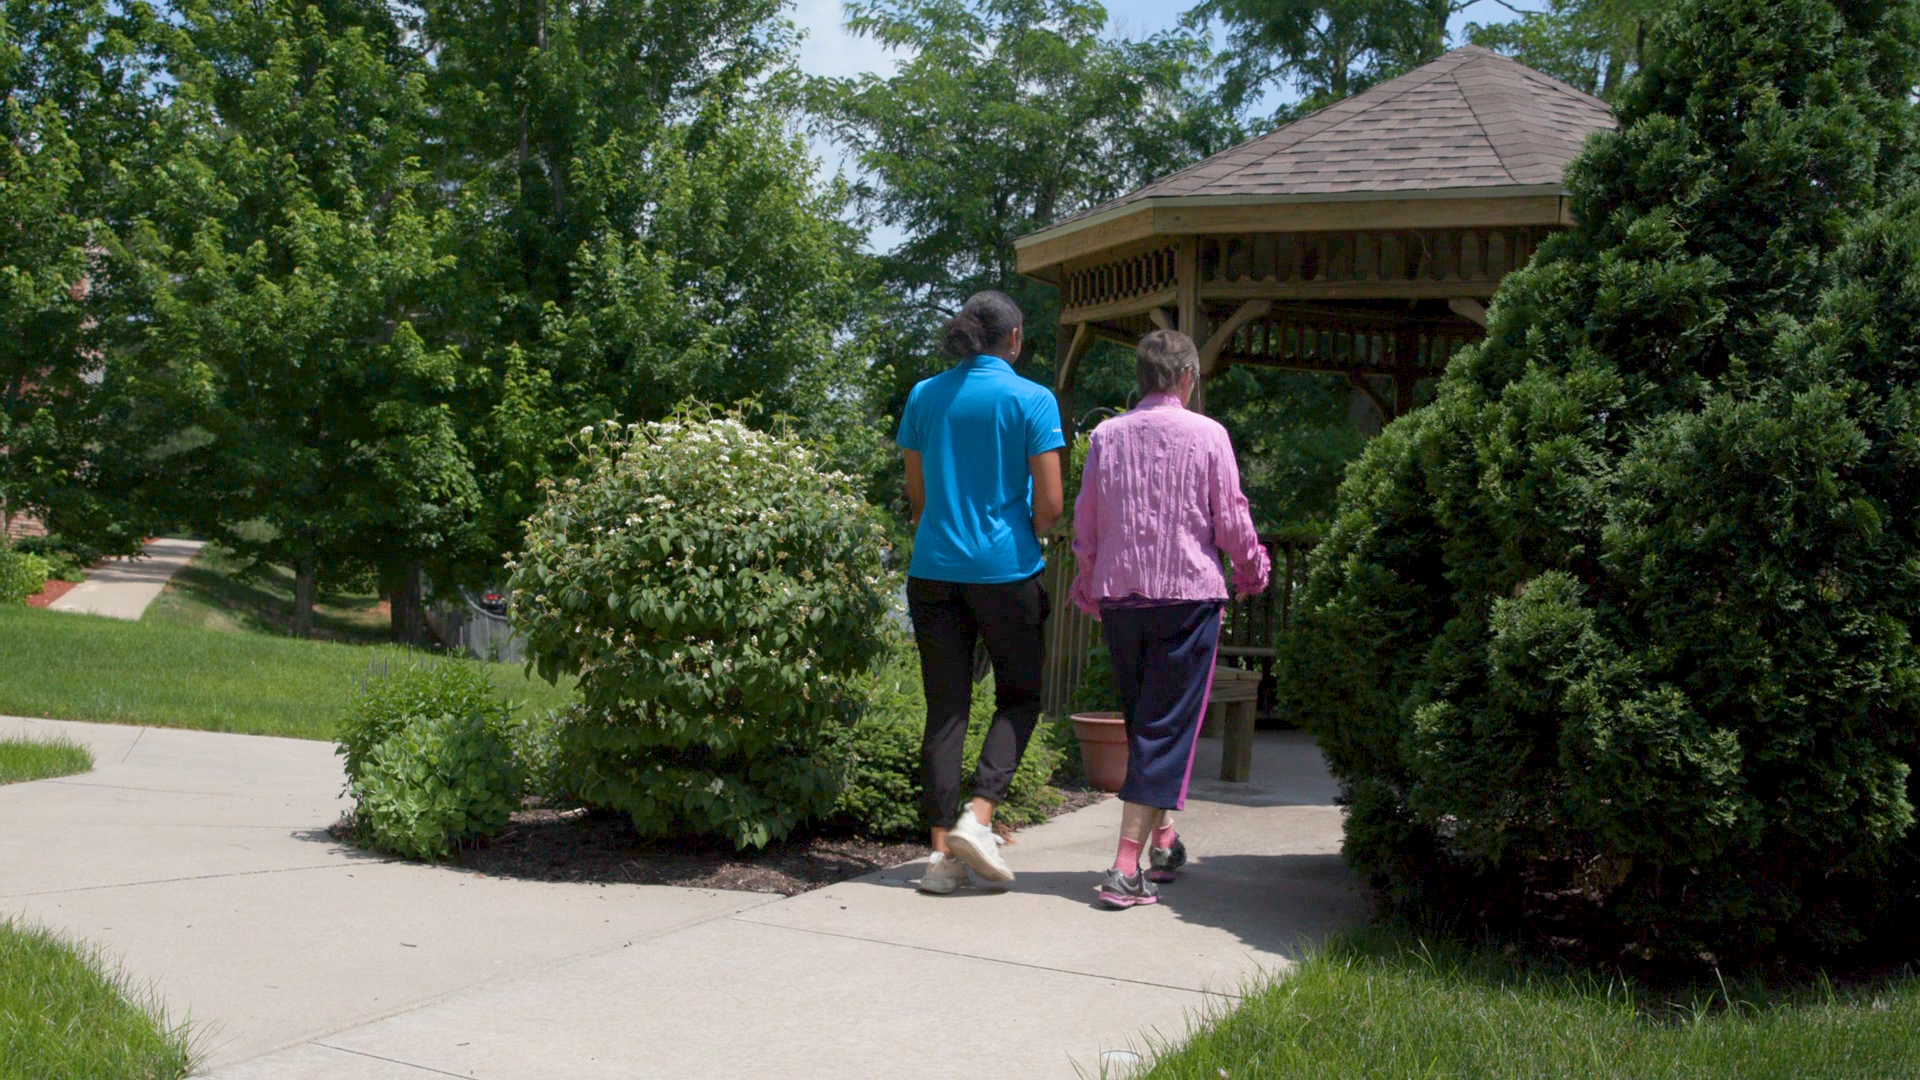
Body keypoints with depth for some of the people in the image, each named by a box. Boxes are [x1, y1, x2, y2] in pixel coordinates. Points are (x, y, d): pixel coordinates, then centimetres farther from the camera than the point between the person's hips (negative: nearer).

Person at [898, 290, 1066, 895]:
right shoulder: (1032, 400, -5)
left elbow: (917, 494, 13)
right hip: (1006, 570, -3)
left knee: (946, 707, 7)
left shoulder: (925, 396, 7)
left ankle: (942, 851, 4)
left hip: (934, 569, 4)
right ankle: (978, 817, -5)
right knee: (1019, 695, 12)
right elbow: (1050, 504, -7)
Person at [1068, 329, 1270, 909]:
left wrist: (1088, 589, 24)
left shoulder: (1106, 435, 4)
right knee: (1168, 728, -2)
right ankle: (1127, 868, -8)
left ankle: (1163, 840, 28)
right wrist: (1252, 574, 16)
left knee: (1142, 720, 19)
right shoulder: (1207, 435, -5)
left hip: (1119, 596, 4)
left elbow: (1085, 523, 9)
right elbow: (1232, 522, -3)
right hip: (1188, 594, -4)